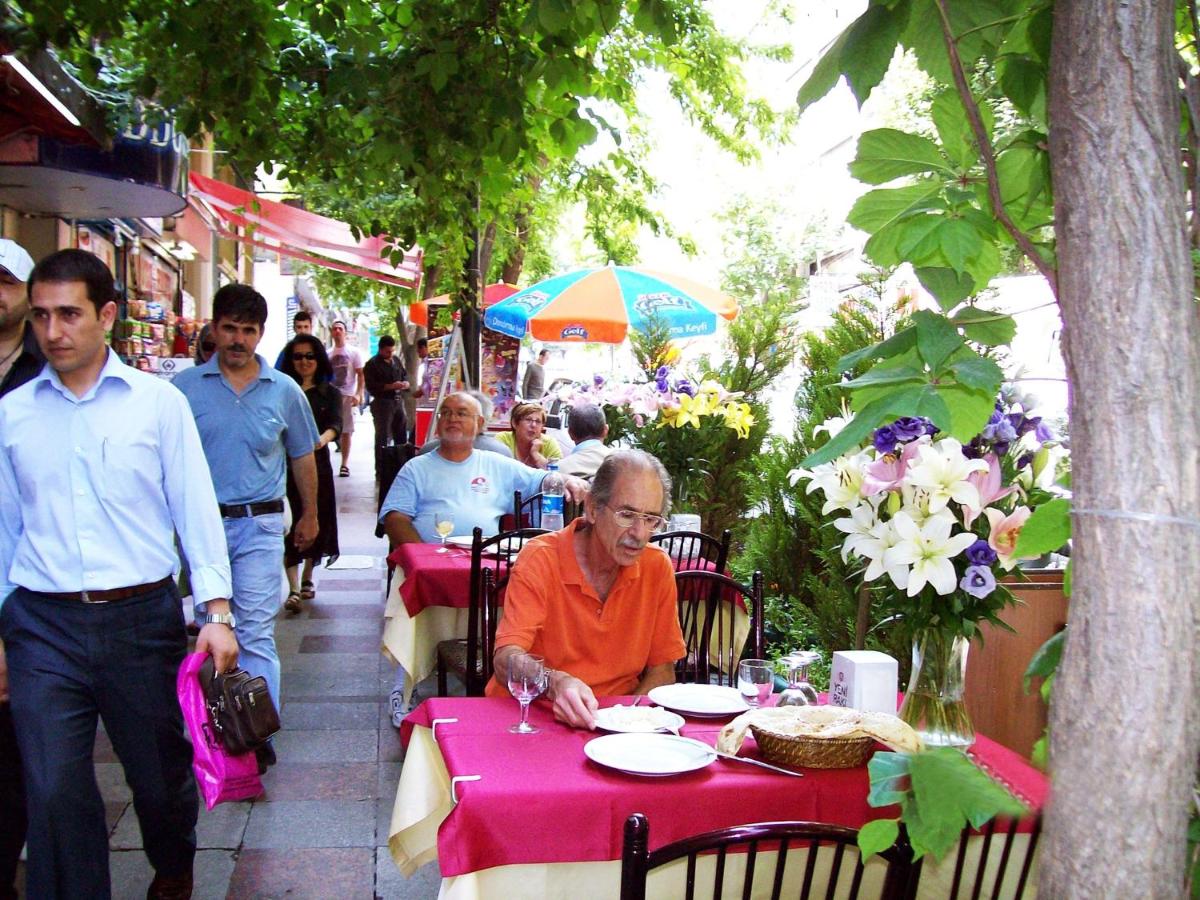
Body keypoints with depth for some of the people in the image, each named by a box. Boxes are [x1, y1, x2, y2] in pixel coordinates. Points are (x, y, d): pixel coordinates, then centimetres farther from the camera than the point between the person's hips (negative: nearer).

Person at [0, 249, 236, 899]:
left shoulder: (158, 402, 0)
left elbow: (196, 509, 0)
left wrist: (217, 611, -7)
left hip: (142, 618, 0)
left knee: (160, 772, 15)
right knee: (55, 792, -2)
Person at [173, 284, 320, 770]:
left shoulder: (284, 391, 5)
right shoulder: (184, 387, 1)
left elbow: (302, 456, 16)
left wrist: (310, 515, 20)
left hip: (260, 524, -1)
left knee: (256, 633, -5)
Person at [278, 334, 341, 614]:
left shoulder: (330, 393, 7)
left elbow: (336, 424, -9)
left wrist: (324, 437, -31)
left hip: (317, 464, 2)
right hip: (285, 465, -2)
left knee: (317, 522, 9)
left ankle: (307, 579, 30)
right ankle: (294, 589, -10)